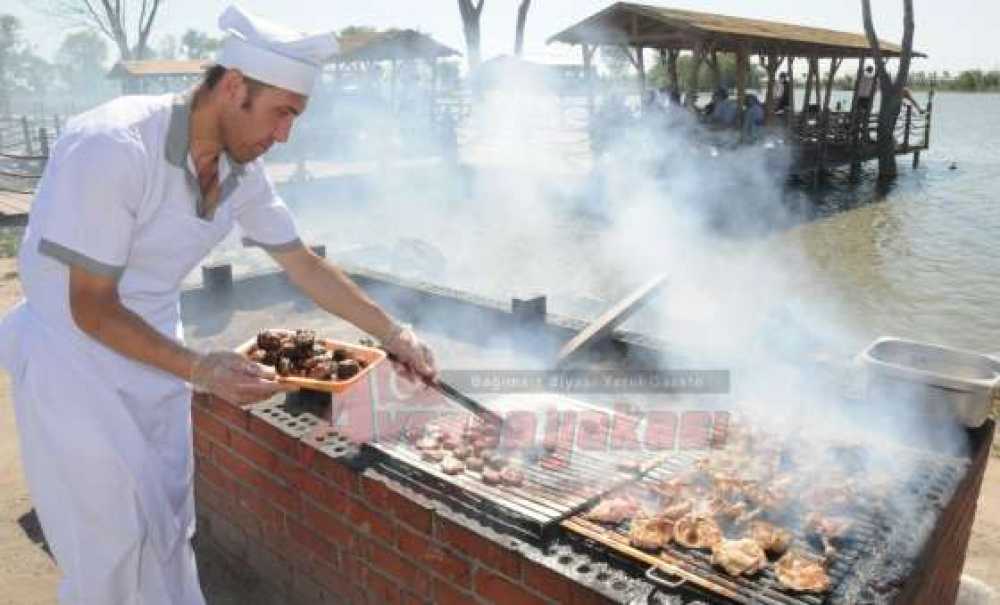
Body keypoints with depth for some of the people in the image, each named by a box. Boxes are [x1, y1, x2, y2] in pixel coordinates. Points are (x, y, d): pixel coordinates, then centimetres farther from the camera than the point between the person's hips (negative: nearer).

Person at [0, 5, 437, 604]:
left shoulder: (243, 168, -7)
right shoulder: (113, 146, -28)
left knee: (170, 534, 13)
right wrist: (198, 368, -30)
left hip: (154, 355, 6)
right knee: (114, 545, 3)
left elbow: (304, 264, 2)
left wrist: (393, 333, 0)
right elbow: (91, 308, -22)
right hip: (75, 362, -6)